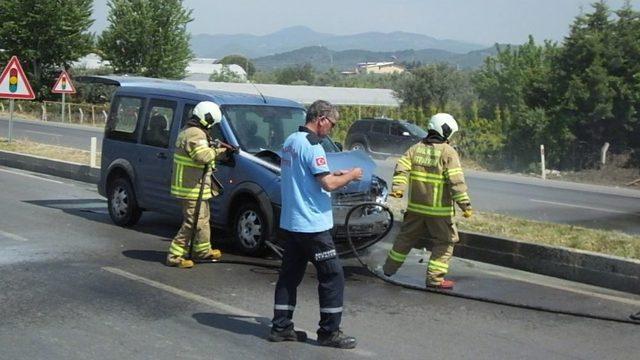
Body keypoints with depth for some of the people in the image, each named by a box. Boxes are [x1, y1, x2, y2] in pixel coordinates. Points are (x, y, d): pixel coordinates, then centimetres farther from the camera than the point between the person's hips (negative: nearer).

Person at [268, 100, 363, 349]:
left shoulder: (290, 142, 11)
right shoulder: (311, 146, -17)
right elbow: (328, 184, -21)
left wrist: (334, 174, 15)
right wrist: (350, 176, -4)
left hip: (291, 223, 9)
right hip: (312, 225, -9)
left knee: (290, 274, 13)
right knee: (333, 276, 0)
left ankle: (281, 327, 18)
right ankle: (329, 332, 5)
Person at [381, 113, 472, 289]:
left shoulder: (416, 148, 7)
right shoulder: (448, 152, -10)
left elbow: (401, 169, -4)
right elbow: (456, 181, -17)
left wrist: (397, 188, -11)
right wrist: (465, 204, -16)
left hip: (415, 206, 6)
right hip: (438, 209, -6)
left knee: (406, 237, 21)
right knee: (445, 242, 7)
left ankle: (389, 268, 31)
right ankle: (435, 278, 3)